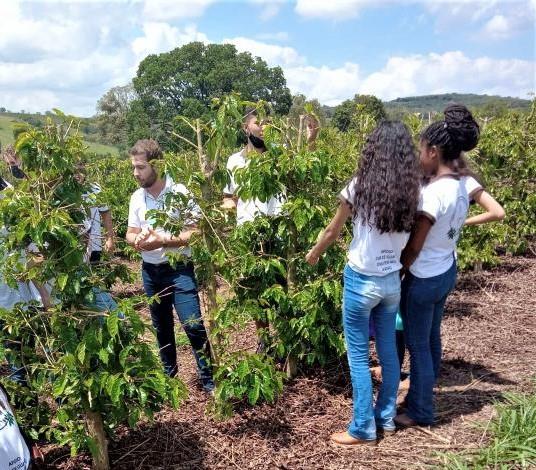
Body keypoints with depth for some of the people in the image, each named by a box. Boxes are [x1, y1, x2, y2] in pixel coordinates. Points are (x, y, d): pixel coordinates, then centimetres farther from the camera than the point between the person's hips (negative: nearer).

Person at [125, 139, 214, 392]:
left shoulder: (179, 192, -13)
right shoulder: (137, 197, 4)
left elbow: (195, 232, -16)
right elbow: (130, 233, 9)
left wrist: (162, 240, -24)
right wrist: (138, 240, -15)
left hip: (178, 269, -6)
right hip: (150, 271, 6)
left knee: (193, 324, -8)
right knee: (161, 326, 18)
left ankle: (209, 378, 8)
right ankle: (169, 372, 37)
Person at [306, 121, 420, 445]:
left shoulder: (361, 186, -15)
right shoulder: (413, 191, -4)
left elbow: (333, 232, -4)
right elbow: (410, 240, 2)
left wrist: (314, 255, 13)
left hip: (361, 281, -5)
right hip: (392, 281, 5)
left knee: (359, 357, 8)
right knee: (389, 351, 19)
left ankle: (364, 429, 19)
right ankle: (387, 418, 34)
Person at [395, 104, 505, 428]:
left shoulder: (432, 192, -27)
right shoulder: (465, 182, -5)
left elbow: (414, 247, -21)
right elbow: (498, 212, 3)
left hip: (424, 279, -8)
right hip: (448, 272, 8)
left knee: (417, 344, 8)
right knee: (432, 337, 23)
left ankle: (421, 412, 25)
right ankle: (425, 393, 43)